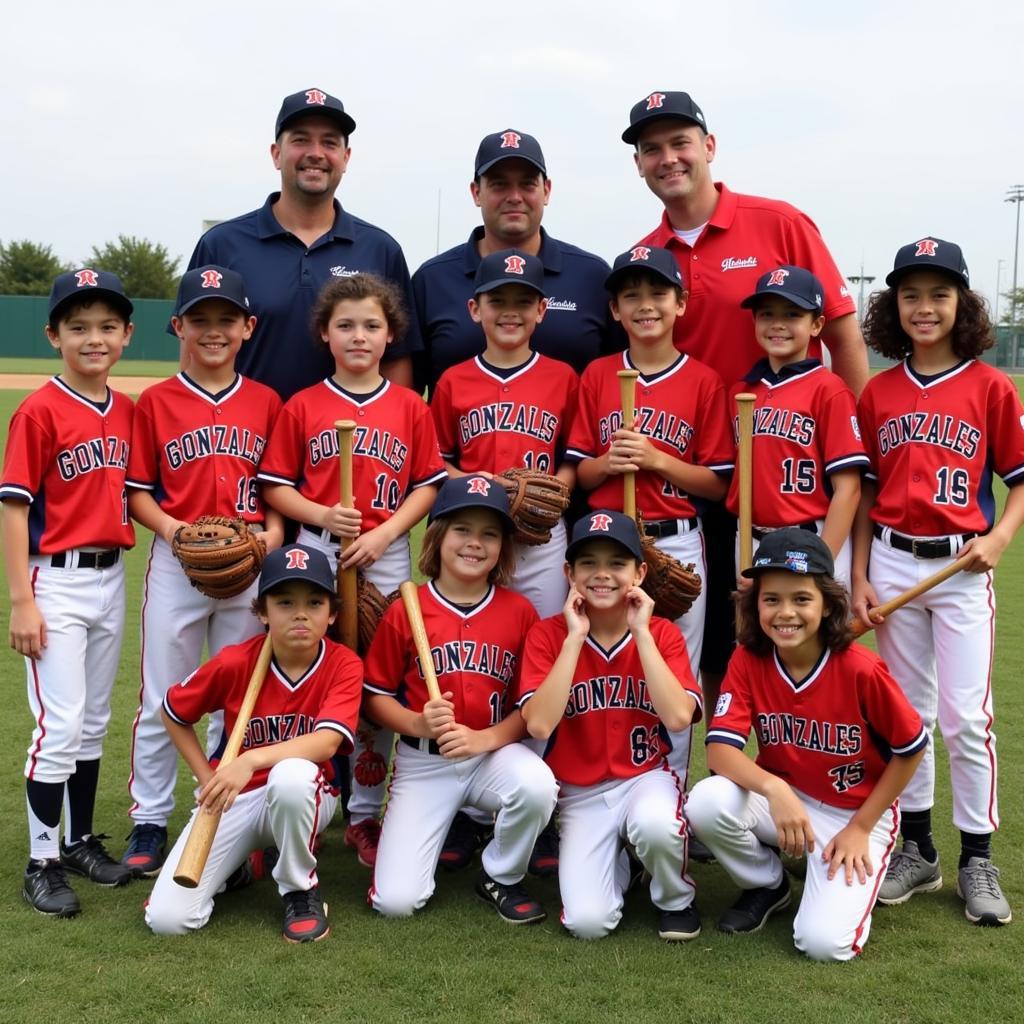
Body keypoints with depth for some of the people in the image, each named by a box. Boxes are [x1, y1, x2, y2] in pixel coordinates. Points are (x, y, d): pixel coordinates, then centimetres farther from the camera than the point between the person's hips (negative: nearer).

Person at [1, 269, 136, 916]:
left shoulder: (128, 411, 6)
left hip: (111, 578, 6)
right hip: (57, 582, -6)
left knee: (95, 720, 15)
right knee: (60, 725, -4)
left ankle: (82, 840, 29)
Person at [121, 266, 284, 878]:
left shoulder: (267, 403, 5)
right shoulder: (155, 402, 1)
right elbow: (137, 492, 2)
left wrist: (274, 532, -10)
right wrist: (170, 527, -16)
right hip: (176, 561, -1)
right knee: (163, 698, 5)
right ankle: (150, 821, 18)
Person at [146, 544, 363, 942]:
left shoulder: (344, 665, -14)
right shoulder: (235, 662, -11)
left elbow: (327, 742, -29)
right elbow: (174, 713, 6)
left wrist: (250, 761, -43)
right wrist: (209, 781, -2)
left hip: (306, 798, -1)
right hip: (233, 799, 2)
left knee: (292, 773, -40)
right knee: (168, 919, -16)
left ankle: (301, 891, -12)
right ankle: (236, 859, 18)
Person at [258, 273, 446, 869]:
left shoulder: (411, 408, 4)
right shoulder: (302, 407, 4)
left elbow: (429, 485, 4)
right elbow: (276, 486, 4)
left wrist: (384, 533, -10)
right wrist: (321, 515, -13)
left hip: (387, 556, 1)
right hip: (316, 551, 0)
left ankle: (365, 815, 18)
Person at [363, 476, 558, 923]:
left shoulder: (519, 612, -3)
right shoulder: (404, 611, -6)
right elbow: (376, 696, 1)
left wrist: (485, 738, -17)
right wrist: (418, 724, -17)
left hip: (495, 752, 1)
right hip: (422, 762, -1)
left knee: (538, 785, -35)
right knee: (395, 901, -13)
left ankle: (501, 878, -3)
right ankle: (444, 825, 22)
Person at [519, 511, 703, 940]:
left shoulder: (662, 633, -4)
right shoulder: (548, 634, -7)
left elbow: (678, 718, -21)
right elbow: (538, 725, -21)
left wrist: (641, 632, -19)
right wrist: (575, 637, -21)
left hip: (646, 778, 0)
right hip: (580, 794, 0)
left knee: (655, 824, -36)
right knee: (588, 922, -18)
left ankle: (675, 900, -1)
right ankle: (615, 859, 17)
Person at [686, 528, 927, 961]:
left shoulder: (861, 669, -21)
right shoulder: (748, 660, -13)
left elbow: (911, 750, -9)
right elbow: (720, 747, -20)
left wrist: (860, 828, -9)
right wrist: (773, 789, -40)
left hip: (859, 812, -3)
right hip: (781, 798, 3)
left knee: (823, 942, -22)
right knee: (706, 804, -28)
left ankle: (852, 880, 14)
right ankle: (767, 884, 4)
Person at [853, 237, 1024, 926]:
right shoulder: (878, 392, 5)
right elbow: (865, 491, 8)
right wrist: (859, 577, 3)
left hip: (962, 568, -3)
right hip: (892, 564, 3)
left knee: (965, 718, -3)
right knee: (907, 714, 11)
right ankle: (917, 850, 23)